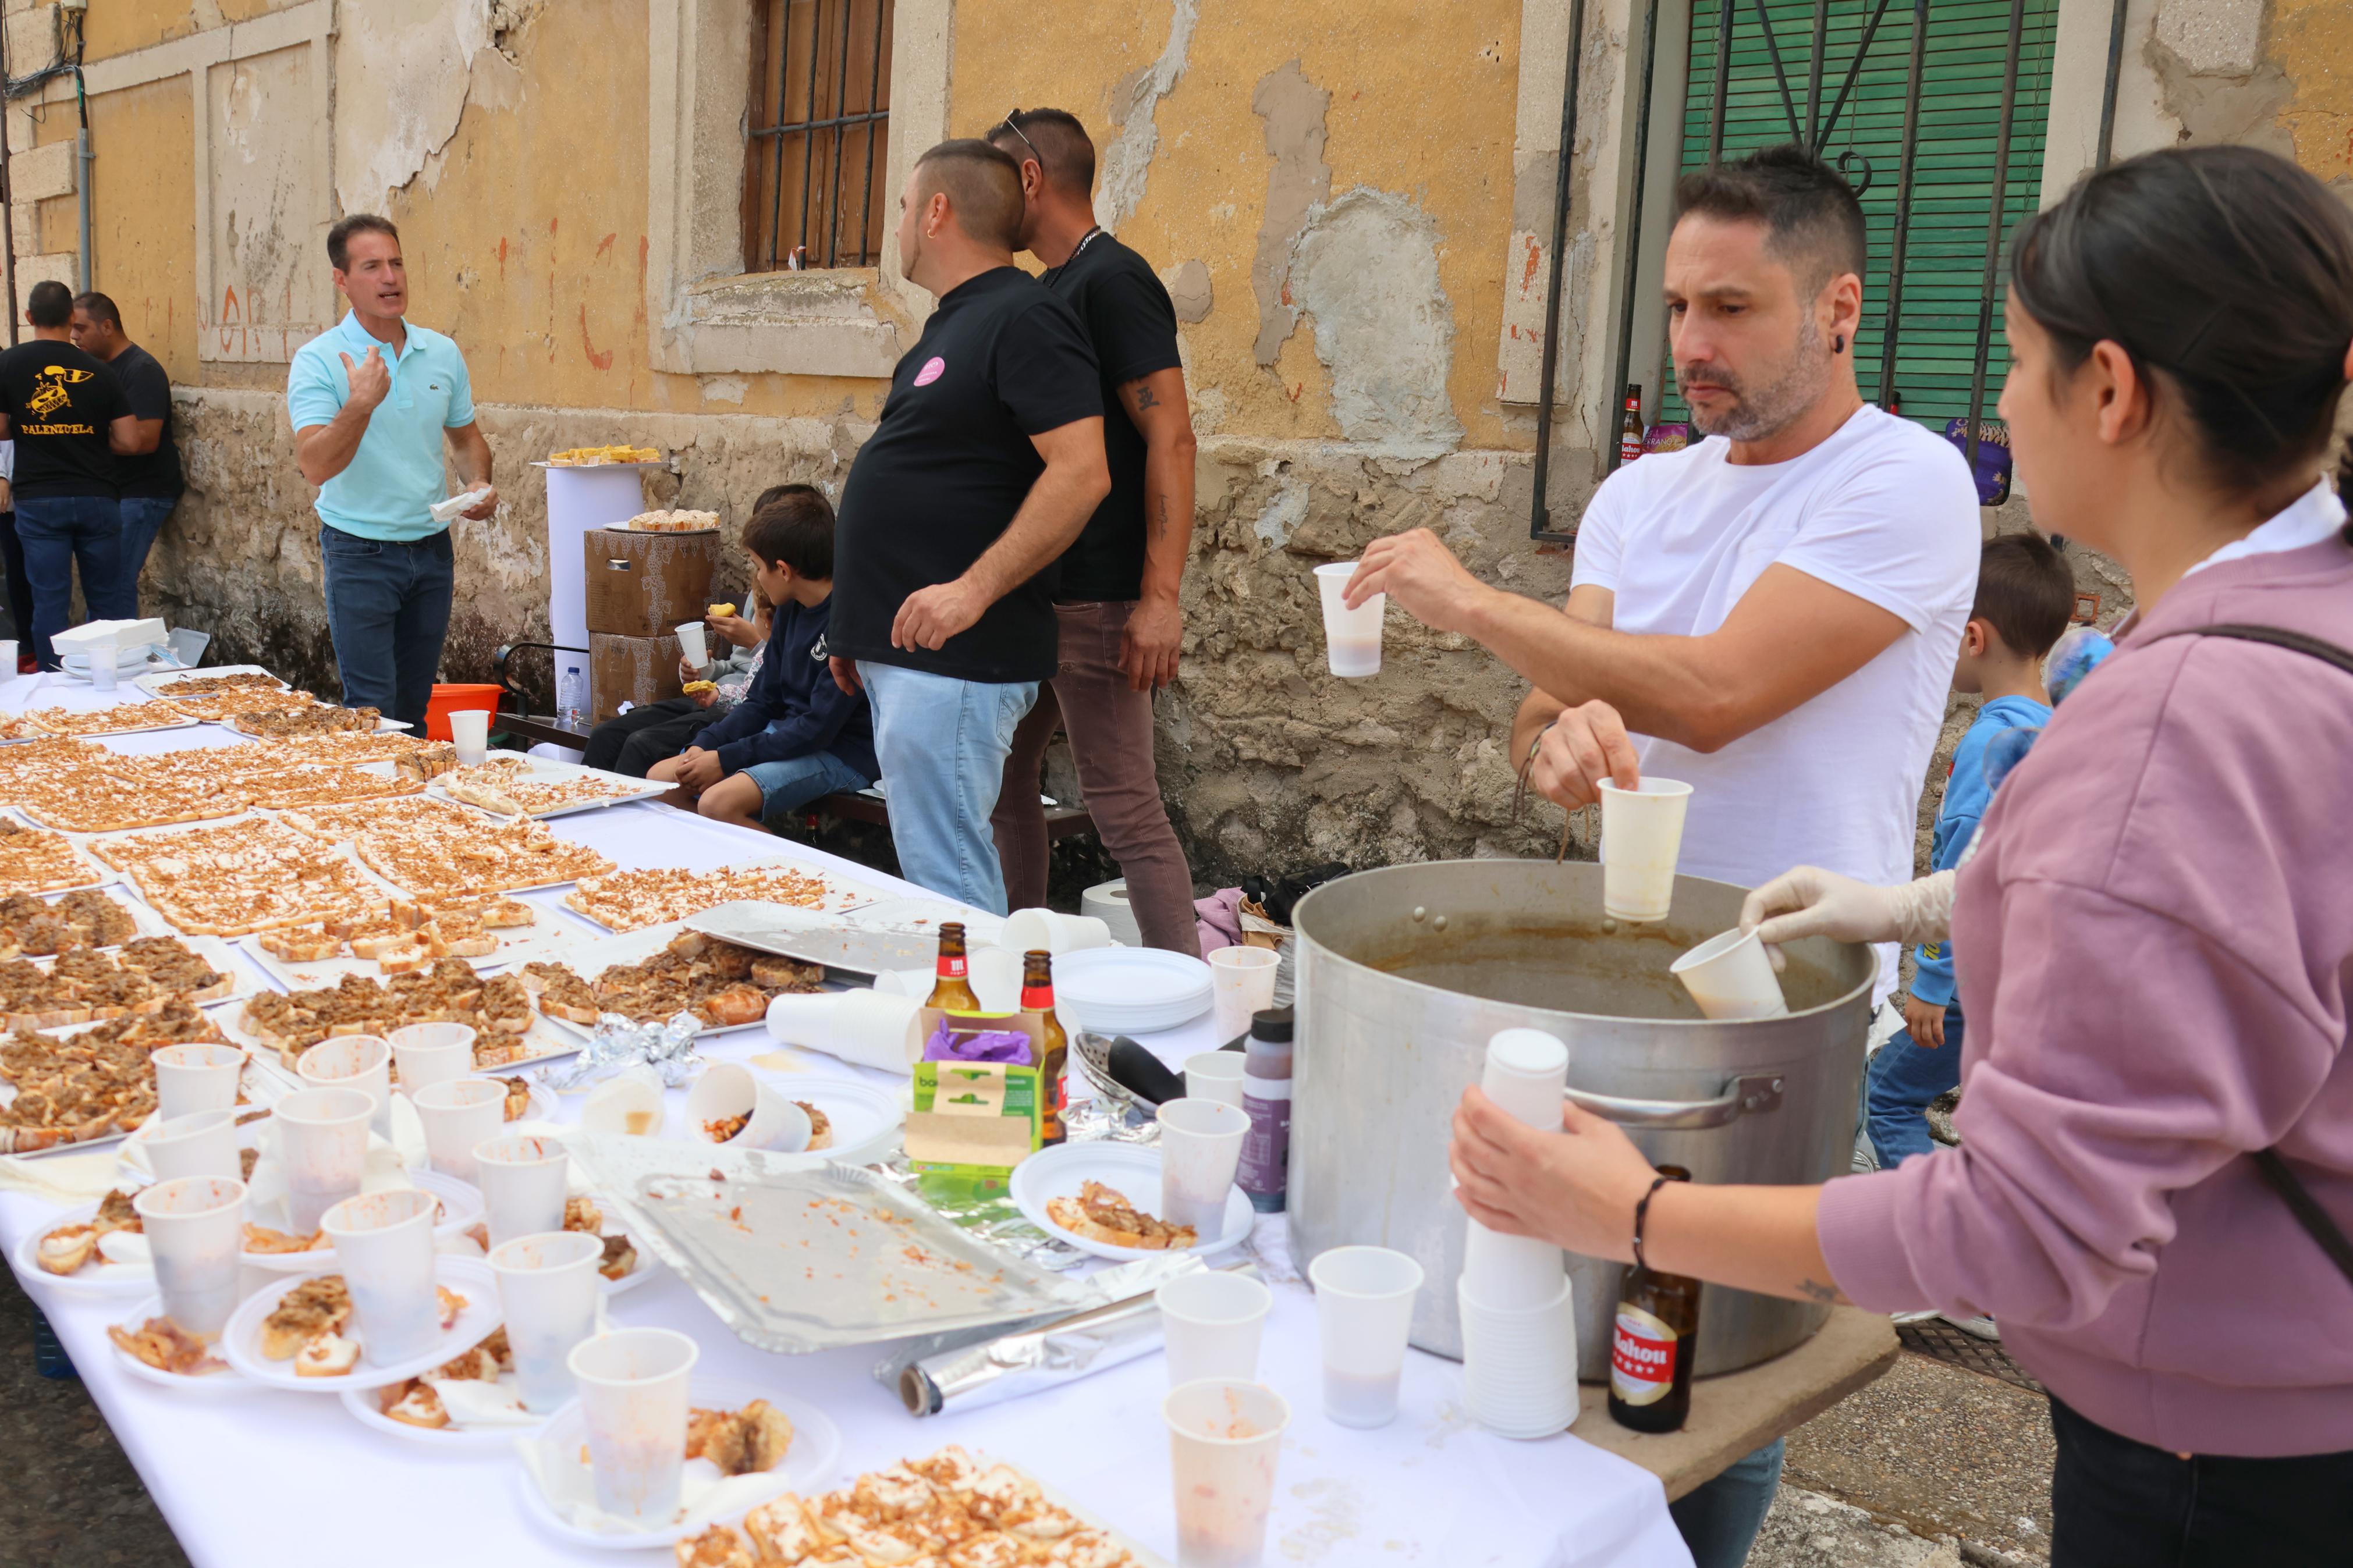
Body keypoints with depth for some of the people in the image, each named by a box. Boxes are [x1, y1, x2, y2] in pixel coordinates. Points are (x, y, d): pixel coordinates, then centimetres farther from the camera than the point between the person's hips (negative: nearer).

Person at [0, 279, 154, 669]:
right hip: (96, 498, 1)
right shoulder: (98, 371, -1)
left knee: (50, 601, 4)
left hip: (38, 501, 0)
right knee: (109, 598, 8)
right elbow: (129, 442, -3)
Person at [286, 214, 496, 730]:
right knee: (373, 712, -6)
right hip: (360, 552, -4)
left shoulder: (442, 353, 5)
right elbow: (316, 466, -21)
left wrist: (478, 483, -1)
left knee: (414, 707, 13)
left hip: (432, 547, 5)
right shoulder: (318, 361, -9)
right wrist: (360, 404, -34)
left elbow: (465, 436, 19)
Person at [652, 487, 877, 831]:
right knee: (661, 779, 4)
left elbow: (818, 728, -22)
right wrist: (705, 746, -4)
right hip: (785, 735, 9)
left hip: (841, 752, -9)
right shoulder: (791, 608, 7)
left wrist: (725, 759, -17)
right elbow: (762, 702, 12)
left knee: (718, 802, -28)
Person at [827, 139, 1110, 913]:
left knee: (947, 889, -10)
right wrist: (861, 630, 23)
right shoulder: (952, 324, 21)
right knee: (932, 870, 15)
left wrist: (973, 590, -25)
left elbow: (1081, 473, -21)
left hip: (955, 656, -11)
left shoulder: (1023, 319, -11)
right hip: (905, 651, 11)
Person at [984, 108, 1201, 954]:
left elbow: (1170, 439, -20)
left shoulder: (1111, 279, -12)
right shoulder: (1042, 290, 16)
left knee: (1124, 807, -7)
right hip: (1025, 593, 10)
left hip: (1095, 600, -10)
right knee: (1003, 781, 16)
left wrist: (1161, 597, -26)